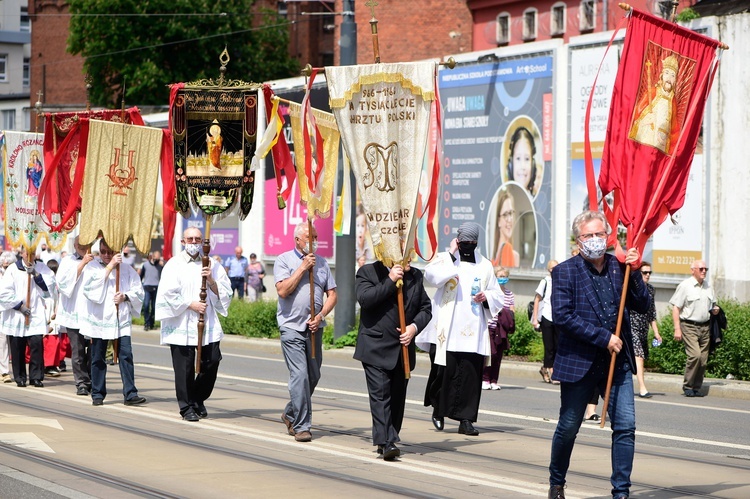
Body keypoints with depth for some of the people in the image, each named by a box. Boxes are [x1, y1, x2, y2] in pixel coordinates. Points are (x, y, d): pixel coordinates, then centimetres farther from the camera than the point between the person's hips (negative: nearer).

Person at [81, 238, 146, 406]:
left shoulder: (126, 269, 8)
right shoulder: (92, 268, 2)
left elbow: (138, 290, 9)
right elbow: (90, 287, -16)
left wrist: (125, 296, -11)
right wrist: (110, 266, -16)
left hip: (121, 320, 1)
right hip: (99, 319, -1)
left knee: (126, 355, -8)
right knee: (98, 359, 5)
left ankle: (130, 394, -8)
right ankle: (97, 394, 14)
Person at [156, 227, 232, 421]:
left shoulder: (212, 265, 12)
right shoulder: (174, 265, 3)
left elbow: (224, 292, 10)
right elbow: (168, 294, -6)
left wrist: (211, 280, -8)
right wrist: (191, 305, -10)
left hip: (208, 325, 3)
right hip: (181, 326, -3)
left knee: (212, 362, -1)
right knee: (184, 367, -3)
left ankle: (198, 400, 21)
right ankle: (187, 407, 9)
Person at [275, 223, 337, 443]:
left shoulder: (321, 263, 12)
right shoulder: (284, 260, -1)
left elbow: (332, 294, 10)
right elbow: (283, 291, -13)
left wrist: (320, 316, -6)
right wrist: (303, 268, -13)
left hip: (315, 328, 5)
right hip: (292, 327, -5)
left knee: (313, 376, 10)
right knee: (300, 375, -13)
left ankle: (290, 414, 31)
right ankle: (301, 426, -10)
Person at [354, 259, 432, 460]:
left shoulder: (415, 276, 12)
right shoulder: (368, 272, -2)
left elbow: (426, 308, 13)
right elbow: (365, 299, -18)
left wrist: (415, 326, -6)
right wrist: (390, 281, -19)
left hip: (403, 349, 5)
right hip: (376, 349, -5)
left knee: (397, 396, 8)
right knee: (380, 394, -12)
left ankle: (389, 440, 18)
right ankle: (386, 442, -18)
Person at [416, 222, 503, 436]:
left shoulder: (485, 265, 15)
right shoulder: (445, 259, 5)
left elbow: (497, 295, 20)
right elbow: (431, 275, -16)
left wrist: (486, 297, -2)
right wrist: (452, 256, -11)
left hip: (473, 332, 2)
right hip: (446, 330, -2)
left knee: (470, 375, -5)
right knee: (444, 371, -2)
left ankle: (466, 419, -2)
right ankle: (438, 409, 21)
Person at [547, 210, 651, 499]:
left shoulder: (620, 267, 7)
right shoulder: (565, 272, -4)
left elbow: (642, 306, 4)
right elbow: (562, 316, -15)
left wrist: (633, 272, -10)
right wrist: (603, 337, -17)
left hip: (617, 362, 3)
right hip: (579, 363, -3)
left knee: (625, 426, -6)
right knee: (568, 428, 9)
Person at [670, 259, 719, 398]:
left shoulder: (708, 286, 15)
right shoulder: (685, 286, -4)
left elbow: (712, 304, 30)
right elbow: (676, 307, -6)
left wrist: (714, 310, 5)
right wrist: (677, 328, -13)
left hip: (705, 326, 6)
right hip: (689, 326, -6)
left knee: (703, 359, 1)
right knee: (695, 355, -19)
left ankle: (696, 388, 11)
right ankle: (687, 386, -6)